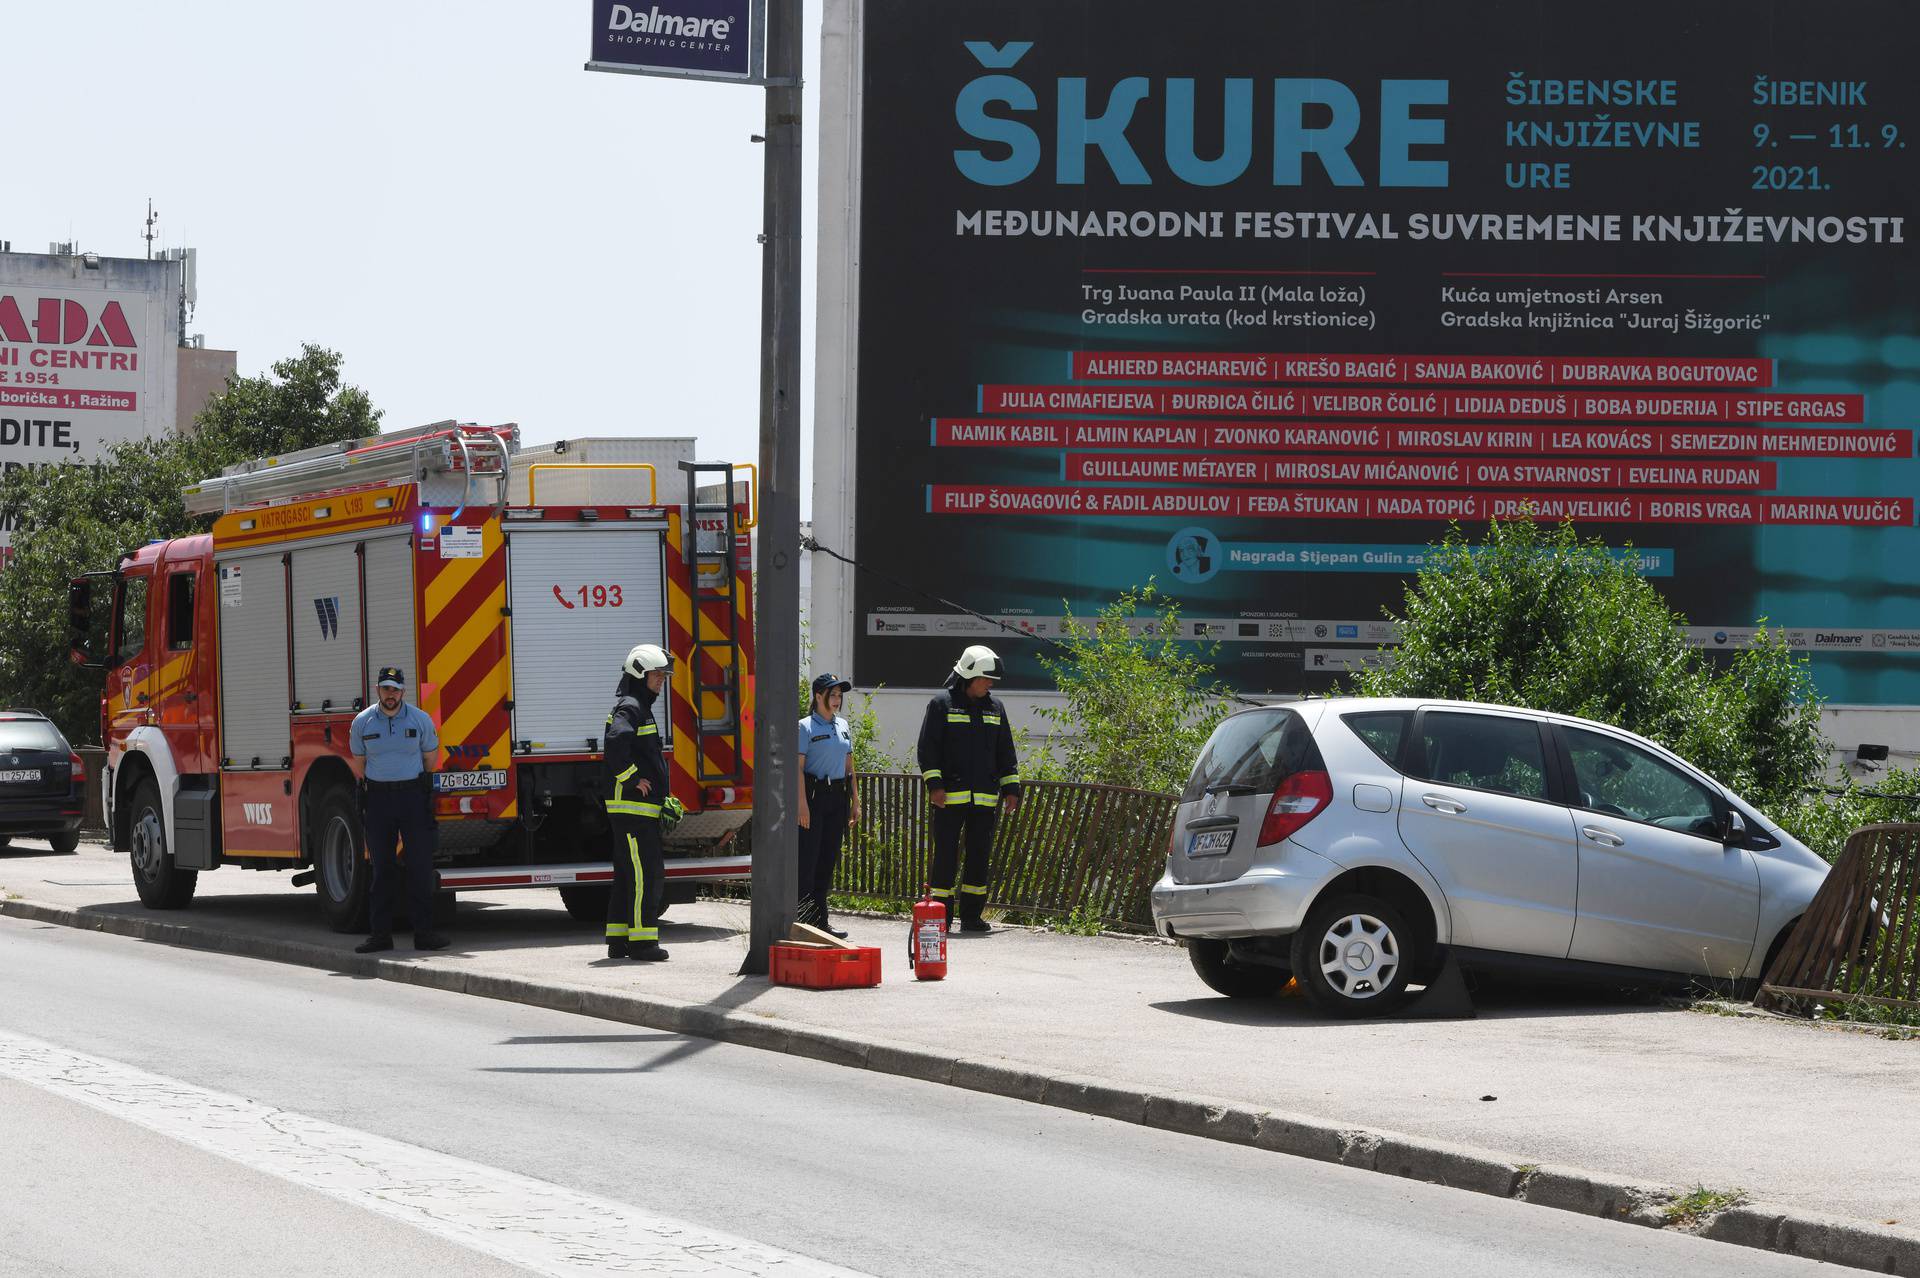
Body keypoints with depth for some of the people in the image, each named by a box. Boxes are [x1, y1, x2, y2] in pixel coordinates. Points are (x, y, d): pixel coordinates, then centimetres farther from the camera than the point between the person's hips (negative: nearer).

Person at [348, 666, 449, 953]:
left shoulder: (420, 720, 1)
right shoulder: (362, 722, 3)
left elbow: (429, 759, 12)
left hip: (413, 796, -1)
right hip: (378, 797, 1)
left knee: (420, 865, -4)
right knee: (381, 868, 3)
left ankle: (423, 932, -1)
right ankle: (380, 933, 7)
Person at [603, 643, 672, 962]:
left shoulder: (640, 707, 21)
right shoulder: (630, 707, -12)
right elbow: (616, 741, -32)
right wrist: (633, 779, -23)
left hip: (640, 809, 11)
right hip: (633, 807, -11)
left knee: (628, 875, 11)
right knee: (646, 873, -11)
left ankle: (618, 940, 15)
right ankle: (642, 941, -11)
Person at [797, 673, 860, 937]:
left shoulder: (843, 727, 14)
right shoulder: (805, 727, -7)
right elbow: (798, 767, -12)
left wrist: (855, 801, 14)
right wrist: (802, 804, -19)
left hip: (838, 796, 7)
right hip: (813, 794, -7)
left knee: (828, 858, 9)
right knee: (807, 858, -7)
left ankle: (820, 920, 14)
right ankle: (801, 921, -7)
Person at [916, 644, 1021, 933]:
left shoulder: (995, 707, 14)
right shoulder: (942, 704, -1)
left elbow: (1005, 753, 19)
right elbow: (927, 748, -4)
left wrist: (1011, 789, 12)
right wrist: (934, 784, -13)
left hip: (985, 797, 5)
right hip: (950, 795, -5)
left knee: (980, 855, 5)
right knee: (946, 855, -2)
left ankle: (971, 915, 11)